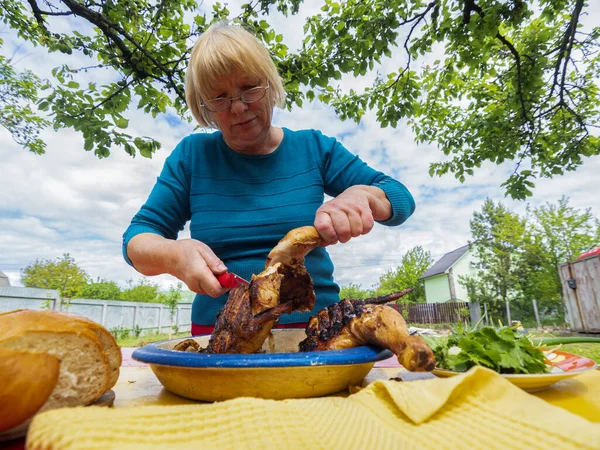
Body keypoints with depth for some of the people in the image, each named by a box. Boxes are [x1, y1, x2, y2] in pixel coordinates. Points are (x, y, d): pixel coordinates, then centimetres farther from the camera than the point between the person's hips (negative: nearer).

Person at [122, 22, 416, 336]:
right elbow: (136, 239, 4)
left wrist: (361, 195, -18)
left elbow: (400, 198, 4)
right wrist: (174, 255, -19)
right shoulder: (191, 155, 4)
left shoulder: (314, 148, 5)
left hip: (316, 323, 1)